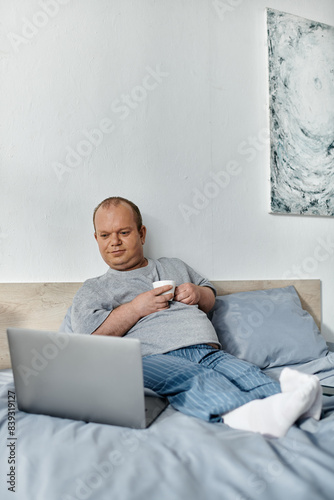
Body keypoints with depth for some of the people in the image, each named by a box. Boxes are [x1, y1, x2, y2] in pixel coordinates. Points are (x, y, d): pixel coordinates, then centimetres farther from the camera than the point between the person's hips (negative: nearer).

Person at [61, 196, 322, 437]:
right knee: (192, 378, -37)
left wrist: (198, 294, 11)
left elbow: (210, 297, 36)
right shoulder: (93, 290, 19)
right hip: (150, 357, -4)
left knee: (246, 373, -28)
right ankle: (245, 413, -60)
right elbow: (87, 336, 2)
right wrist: (137, 308, -3)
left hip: (208, 351, 5)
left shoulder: (174, 266, 31)